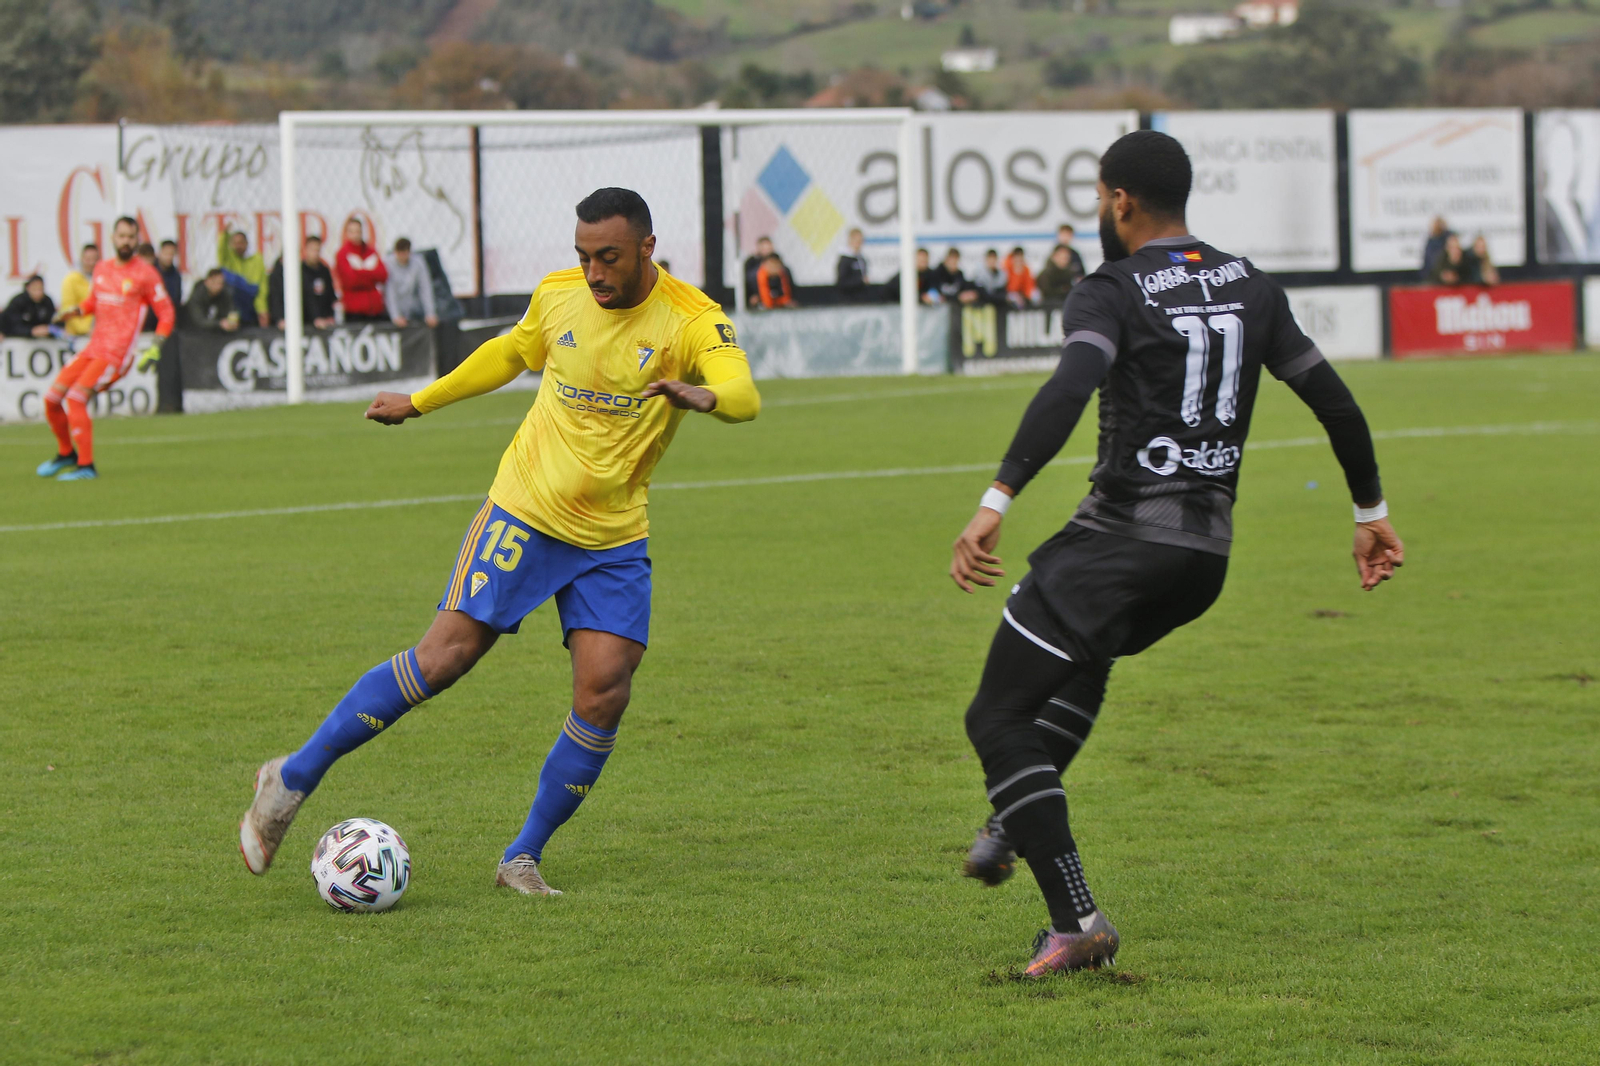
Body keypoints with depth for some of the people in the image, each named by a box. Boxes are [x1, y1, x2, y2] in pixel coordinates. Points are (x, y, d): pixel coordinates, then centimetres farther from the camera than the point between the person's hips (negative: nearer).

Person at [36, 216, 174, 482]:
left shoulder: (145, 274, -5)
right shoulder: (102, 269, 12)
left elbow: (166, 313, -2)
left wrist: (154, 349, -12)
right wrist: (75, 310, 7)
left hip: (117, 354, -7)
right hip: (93, 348, 7)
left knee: (75, 399, -21)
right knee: (52, 399, 3)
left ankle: (86, 466, -15)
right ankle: (66, 454, 26)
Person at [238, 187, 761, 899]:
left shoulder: (690, 320, -12)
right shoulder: (558, 295, -1)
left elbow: (744, 395, -30)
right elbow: (510, 353, 21)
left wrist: (704, 395, -53)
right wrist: (420, 401, 27)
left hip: (613, 539, 0)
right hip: (525, 511, 0)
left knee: (605, 691, -13)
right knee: (444, 657, -11)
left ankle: (524, 859, 3)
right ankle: (293, 780, 1)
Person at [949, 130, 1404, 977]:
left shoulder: (1111, 295, -9)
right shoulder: (1251, 289, 10)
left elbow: (1066, 395, -27)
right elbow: (1335, 403, 14)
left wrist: (994, 506, -34)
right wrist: (1371, 512, 25)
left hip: (1121, 538, -8)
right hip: (1208, 551, 8)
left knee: (998, 718, -1)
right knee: (1084, 656, 38)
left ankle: (1077, 923, -11)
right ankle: (1015, 824, 40)